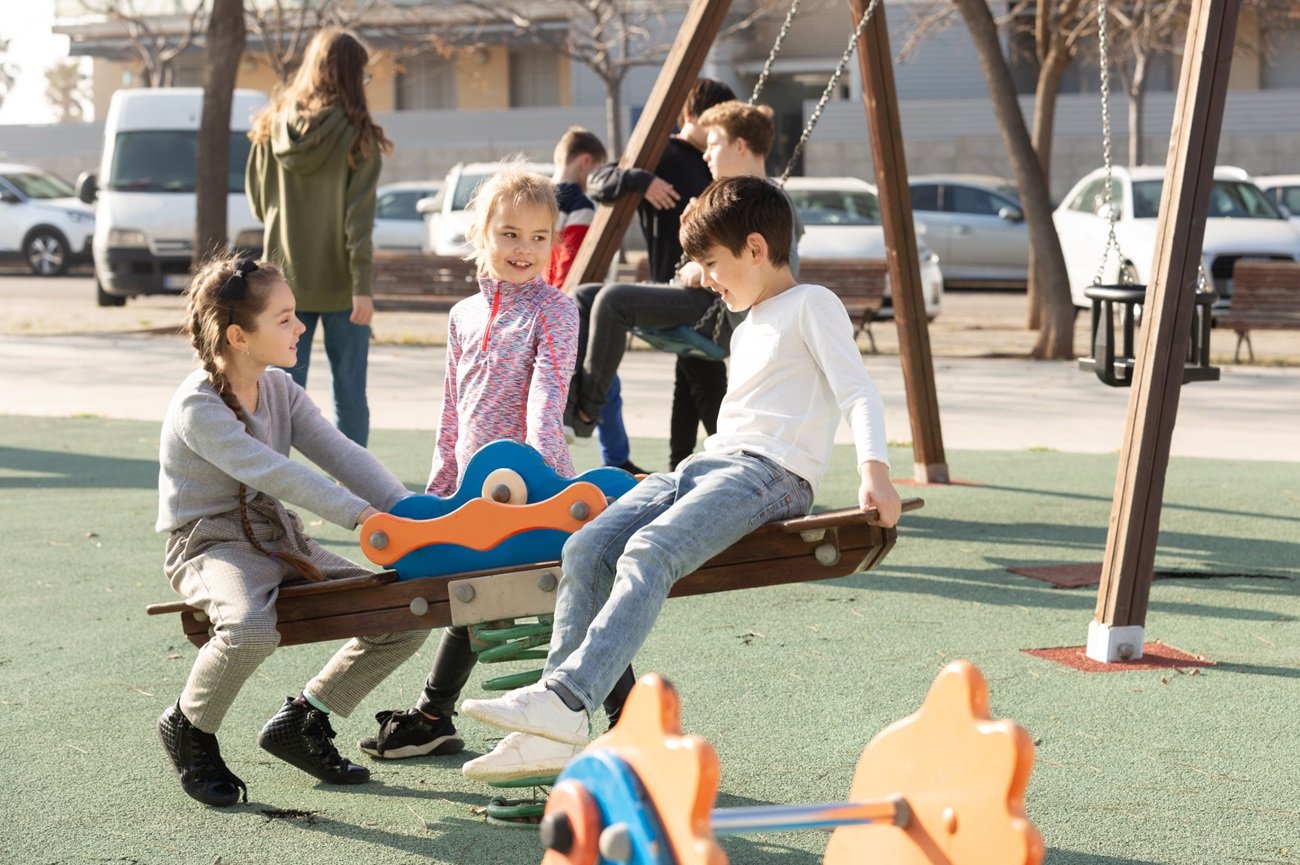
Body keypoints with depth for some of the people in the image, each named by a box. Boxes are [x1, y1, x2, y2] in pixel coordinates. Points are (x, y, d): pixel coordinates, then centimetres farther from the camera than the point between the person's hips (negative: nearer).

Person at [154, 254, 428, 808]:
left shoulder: (281, 389, 8)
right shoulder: (198, 408, -17)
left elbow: (339, 454, -3)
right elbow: (272, 472, -28)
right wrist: (361, 515, -36)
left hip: (278, 538, 8)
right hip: (210, 545, -8)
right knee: (252, 629, -41)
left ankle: (304, 718, 14)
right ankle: (189, 728, -9)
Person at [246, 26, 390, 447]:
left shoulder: (272, 126, 1)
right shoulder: (357, 133, -10)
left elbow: (258, 199, 9)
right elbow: (359, 215, -14)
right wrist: (363, 284, -15)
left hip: (285, 277, 3)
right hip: (340, 282, -3)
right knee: (349, 393, 6)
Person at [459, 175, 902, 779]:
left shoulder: (812, 305, 4)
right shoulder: (747, 330, 32)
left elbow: (858, 392, -8)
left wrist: (875, 470, -23)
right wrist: (674, 482, 27)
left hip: (772, 474, -8)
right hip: (709, 462, 8)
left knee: (648, 553, -32)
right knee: (586, 548, -15)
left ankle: (567, 697, -43)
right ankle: (556, 733, -21)